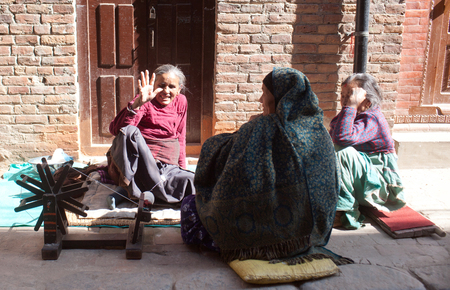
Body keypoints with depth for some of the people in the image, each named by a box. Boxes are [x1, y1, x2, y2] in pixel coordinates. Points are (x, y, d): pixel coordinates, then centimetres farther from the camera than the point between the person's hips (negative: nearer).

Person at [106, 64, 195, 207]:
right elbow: (115, 129, -21)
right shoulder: (146, 103, -5)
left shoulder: (181, 102, 12)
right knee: (129, 131, -35)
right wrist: (138, 103, -31)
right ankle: (159, 190, -28)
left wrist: (182, 167, 17)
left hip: (167, 169, 4)